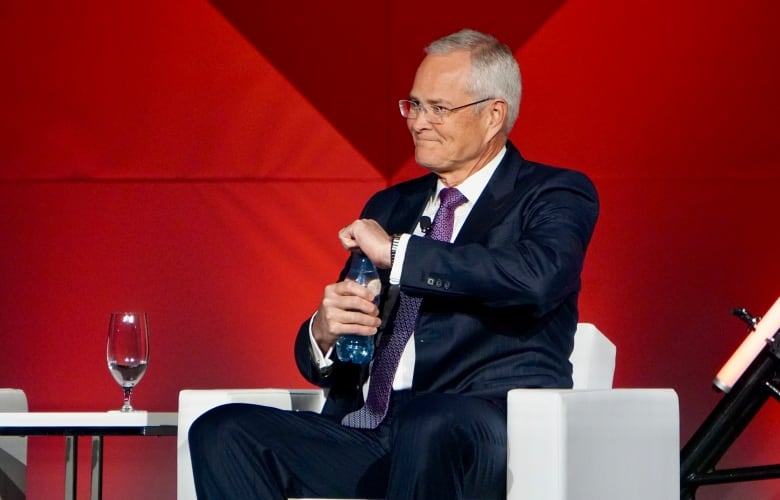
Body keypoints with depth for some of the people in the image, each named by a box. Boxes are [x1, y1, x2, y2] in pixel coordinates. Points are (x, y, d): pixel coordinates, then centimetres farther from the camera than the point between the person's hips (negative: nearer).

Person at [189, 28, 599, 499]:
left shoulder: (557, 194, 6)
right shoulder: (388, 208, 23)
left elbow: (538, 279, -19)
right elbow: (321, 367, 22)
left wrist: (397, 252, -12)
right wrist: (324, 331, -4)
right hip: (365, 438, 6)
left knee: (427, 424, -40)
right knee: (223, 432, -16)